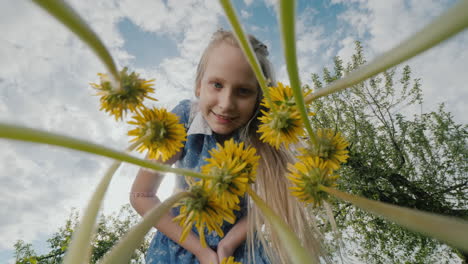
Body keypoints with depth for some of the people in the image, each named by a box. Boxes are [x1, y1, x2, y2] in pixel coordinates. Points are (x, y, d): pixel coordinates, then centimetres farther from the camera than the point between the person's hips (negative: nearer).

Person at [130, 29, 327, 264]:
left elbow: (267, 201, -8)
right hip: (182, 243, -1)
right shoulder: (183, 119, -23)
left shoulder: (261, 132, -21)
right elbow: (141, 195, -16)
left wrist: (228, 243, -18)